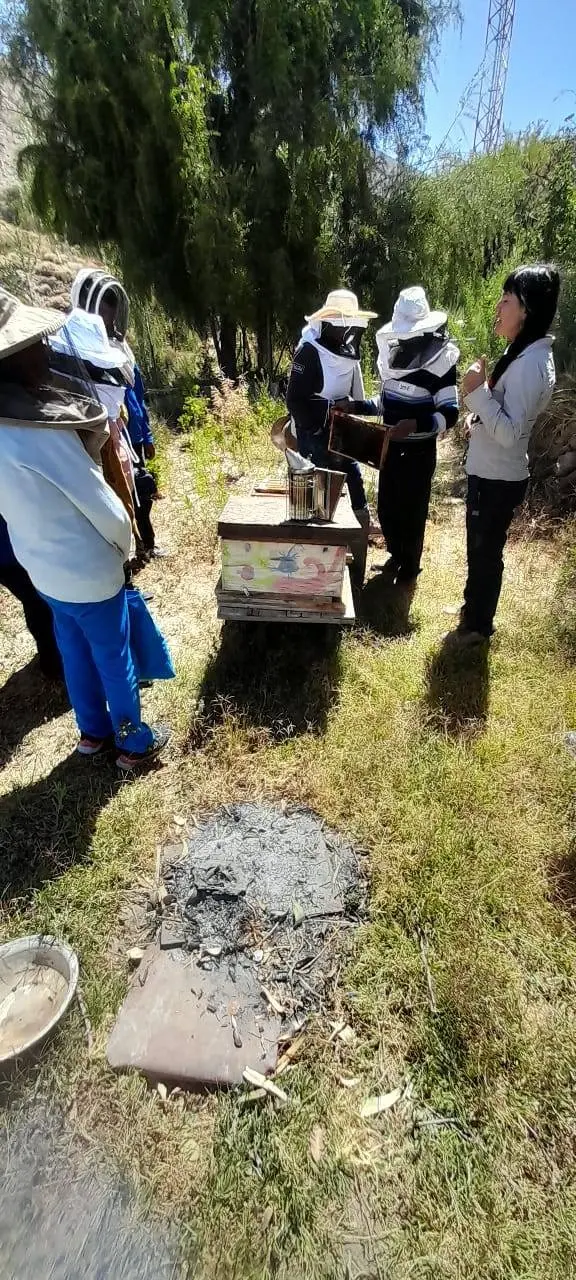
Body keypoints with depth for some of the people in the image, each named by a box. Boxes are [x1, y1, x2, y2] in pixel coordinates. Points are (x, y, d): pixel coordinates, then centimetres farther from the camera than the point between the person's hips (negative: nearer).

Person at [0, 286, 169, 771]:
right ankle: (134, 743, 31)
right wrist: (123, 549, -2)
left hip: (42, 568, 7)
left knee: (76, 653, 23)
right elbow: (108, 511, -22)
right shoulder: (41, 432, -28)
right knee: (114, 658, 11)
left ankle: (93, 731, 43)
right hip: (88, 573, -7)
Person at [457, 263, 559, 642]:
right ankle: (474, 608, 40)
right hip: (492, 473, 10)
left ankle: (478, 626, 23)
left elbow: (509, 433, -29)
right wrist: (480, 418, 8)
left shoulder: (530, 364, -23)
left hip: (498, 479, -10)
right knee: (480, 549, 21)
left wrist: (477, 392, -30)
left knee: (485, 552, 5)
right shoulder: (527, 352, 10)